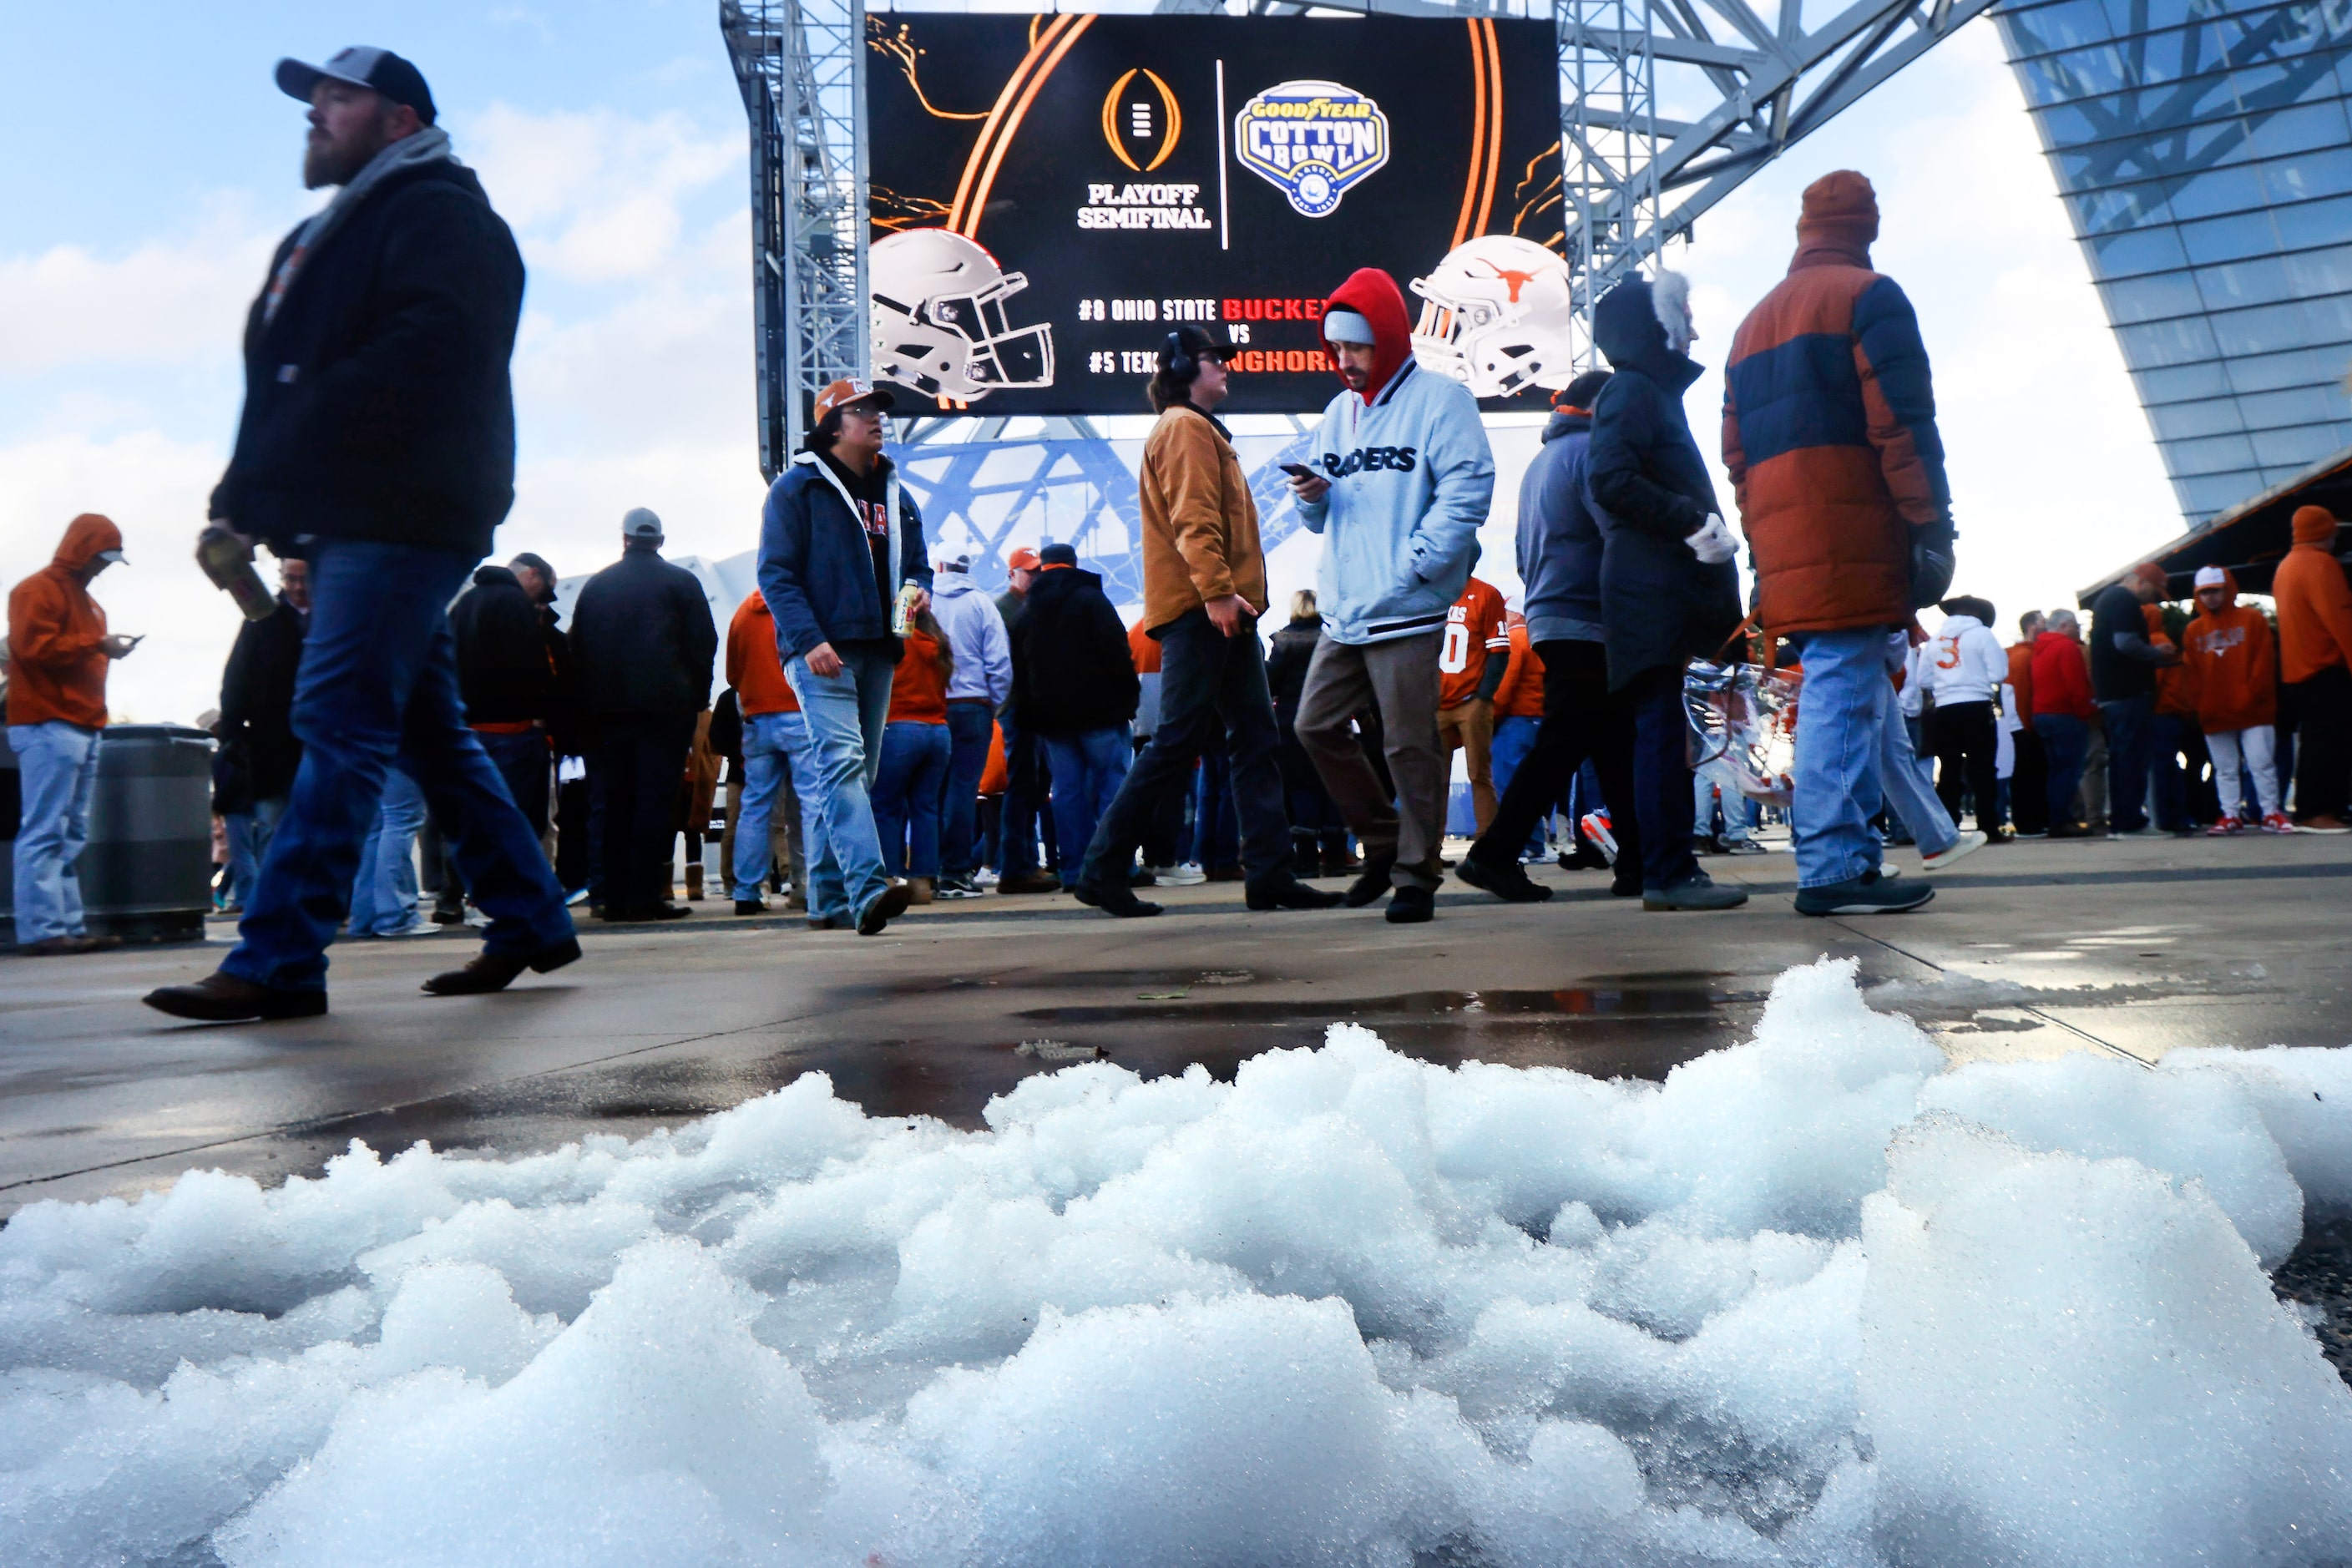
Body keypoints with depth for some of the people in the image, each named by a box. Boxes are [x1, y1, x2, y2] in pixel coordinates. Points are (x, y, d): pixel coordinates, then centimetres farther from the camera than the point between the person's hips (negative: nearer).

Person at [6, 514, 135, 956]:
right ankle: (42, 929, -12)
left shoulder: (85, 599, 25)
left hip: (82, 728, 9)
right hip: (48, 726, -9)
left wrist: (105, 651, 9)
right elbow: (33, 646, -14)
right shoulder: (37, 590, -2)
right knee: (45, 832, -11)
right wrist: (96, 643, -13)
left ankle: (68, 926, 7)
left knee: (71, 836, 6)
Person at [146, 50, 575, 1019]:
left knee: (339, 726, -13)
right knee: (429, 732, 9)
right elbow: (282, 381, 21)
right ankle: (530, 922, 16)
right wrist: (252, 499, 3)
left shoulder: (435, 213, -3)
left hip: (402, 517, -10)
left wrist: (257, 483, -19)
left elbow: (421, 357, -19)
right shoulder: (326, 237, 27)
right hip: (350, 523, 10)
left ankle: (278, 961, -13)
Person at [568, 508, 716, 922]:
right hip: (665, 705, -3)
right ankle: (646, 895, -9)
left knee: (611, 803, 6)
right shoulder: (680, 581, 5)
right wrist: (697, 698, 4)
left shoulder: (595, 585, 14)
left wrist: (586, 705, 11)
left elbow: (577, 647, 11)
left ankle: (615, 898, 6)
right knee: (656, 800, -5)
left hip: (605, 709, 3)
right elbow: (704, 642, -2)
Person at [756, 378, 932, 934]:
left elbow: (916, 564, 25)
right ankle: (868, 889, -32)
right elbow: (775, 573, -6)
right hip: (821, 653, -7)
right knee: (842, 762, -20)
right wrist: (809, 639, -19)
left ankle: (829, 895, 18)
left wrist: (919, 590, 0)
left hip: (877, 653, 7)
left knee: (855, 774, 9)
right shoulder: (797, 486, 0)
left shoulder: (895, 495, 20)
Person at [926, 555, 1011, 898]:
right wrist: (995, 703, 8)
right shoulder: (981, 604, -1)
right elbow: (1000, 662, -4)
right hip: (972, 707, -2)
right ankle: (956, 872, -2)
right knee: (964, 787, -1)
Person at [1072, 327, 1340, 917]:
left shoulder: (1201, 430, 27)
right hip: (1201, 610, -10)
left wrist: (1230, 594, 17)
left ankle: (1270, 873, 6)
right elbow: (1192, 519, -18)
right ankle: (1103, 868, -3)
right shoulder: (1185, 427, -4)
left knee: (1255, 740, 6)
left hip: (1220, 612, 10)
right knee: (1179, 741, -9)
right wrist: (1217, 591, -27)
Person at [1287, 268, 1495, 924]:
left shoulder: (1439, 398, -1)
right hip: (1343, 610, 7)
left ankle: (1417, 876, 9)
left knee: (1410, 745, -4)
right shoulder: (1337, 412, 20)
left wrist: (1414, 562, -17)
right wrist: (1313, 496, 1)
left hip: (1406, 610, -7)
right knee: (1316, 725, 8)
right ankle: (1385, 843, 25)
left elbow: (1468, 490, -11)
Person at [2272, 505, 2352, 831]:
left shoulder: (2285, 567, 17)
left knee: (2315, 742, 11)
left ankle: (2308, 811, 12)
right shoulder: (2320, 563, -12)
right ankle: (2317, 812, -12)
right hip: (2325, 670, -9)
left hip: (2296, 671, 9)